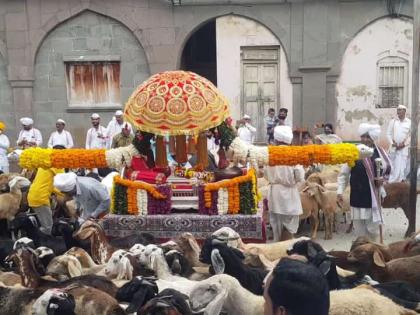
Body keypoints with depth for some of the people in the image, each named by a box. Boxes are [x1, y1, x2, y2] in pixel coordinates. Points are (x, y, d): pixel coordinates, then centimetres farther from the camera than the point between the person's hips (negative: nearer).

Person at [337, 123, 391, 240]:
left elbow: (388, 169, 14)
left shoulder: (380, 152, 0)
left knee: (373, 229, 9)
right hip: (358, 197, -2)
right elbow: (343, 174, -3)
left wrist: (383, 178, -6)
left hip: (374, 196, 2)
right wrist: (340, 191, -8)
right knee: (360, 230, 7)